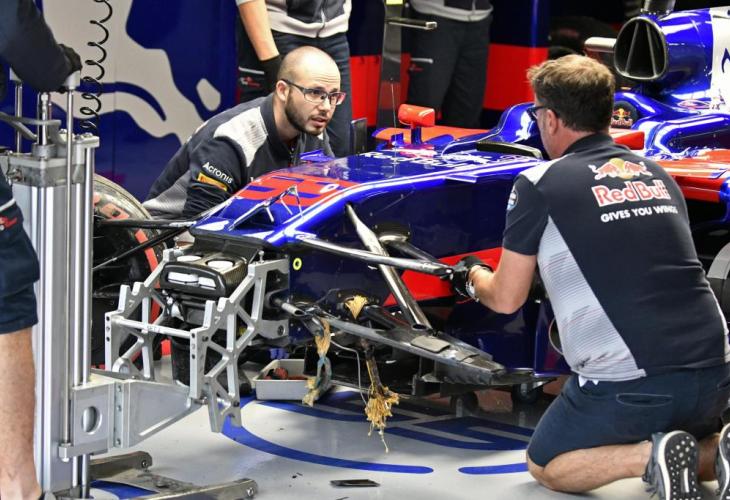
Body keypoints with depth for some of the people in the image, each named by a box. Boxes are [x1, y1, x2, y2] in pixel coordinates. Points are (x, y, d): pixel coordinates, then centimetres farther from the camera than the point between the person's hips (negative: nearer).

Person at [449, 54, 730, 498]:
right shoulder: (657, 173, 14)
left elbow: (506, 299, 8)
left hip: (628, 386, -5)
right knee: (694, 439, 36)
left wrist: (472, 278, 31)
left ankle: (649, 457, -7)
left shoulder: (539, 184, -1)